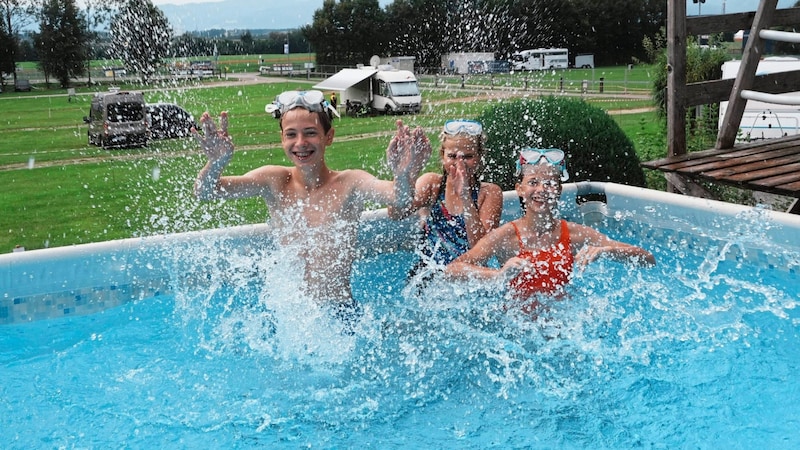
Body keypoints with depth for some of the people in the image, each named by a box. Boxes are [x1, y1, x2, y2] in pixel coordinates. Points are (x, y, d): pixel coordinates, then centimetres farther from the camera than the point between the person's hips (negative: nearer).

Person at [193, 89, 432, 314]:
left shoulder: (349, 183, -8)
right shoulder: (274, 181, -2)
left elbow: (400, 200, -26)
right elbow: (204, 192, -11)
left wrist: (403, 176, -49)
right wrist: (216, 163, -33)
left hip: (339, 311, -2)